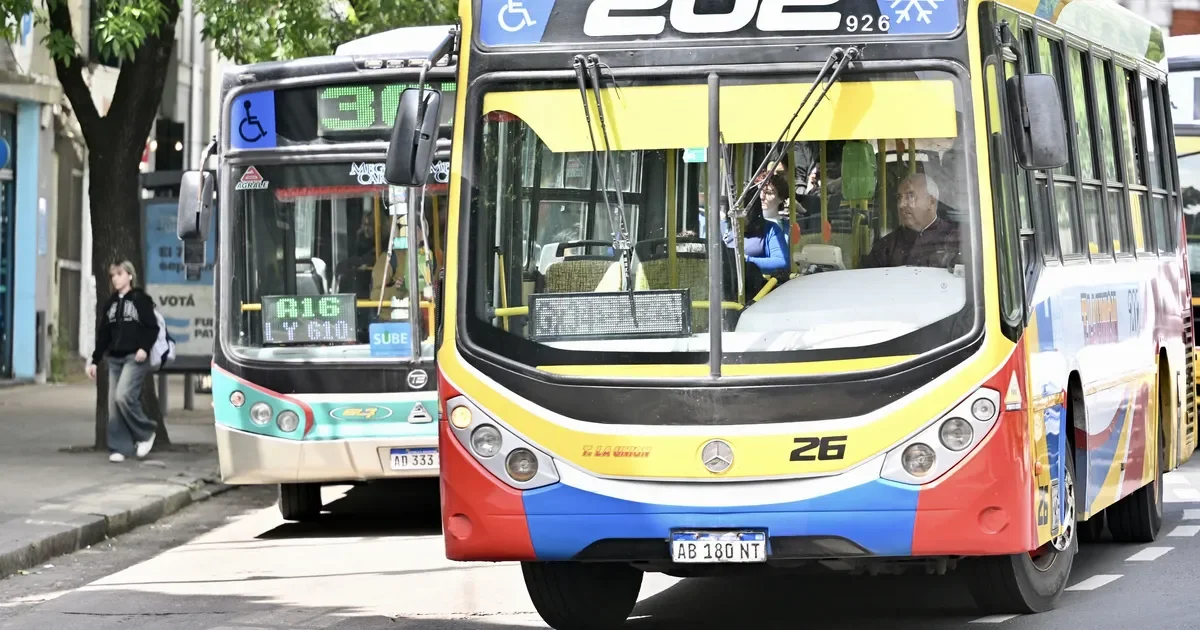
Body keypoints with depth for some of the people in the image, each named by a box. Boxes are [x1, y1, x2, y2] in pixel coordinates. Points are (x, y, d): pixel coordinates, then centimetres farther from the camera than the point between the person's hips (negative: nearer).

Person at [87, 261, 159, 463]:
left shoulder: (141, 300, -1)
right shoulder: (110, 304, 17)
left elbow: (152, 327, -6)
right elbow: (102, 334, 18)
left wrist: (144, 348, -21)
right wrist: (94, 361, 14)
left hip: (135, 358, -6)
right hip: (114, 359, 6)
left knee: (124, 395, -21)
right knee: (114, 404, 0)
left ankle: (145, 433, -1)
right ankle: (119, 448, 4)